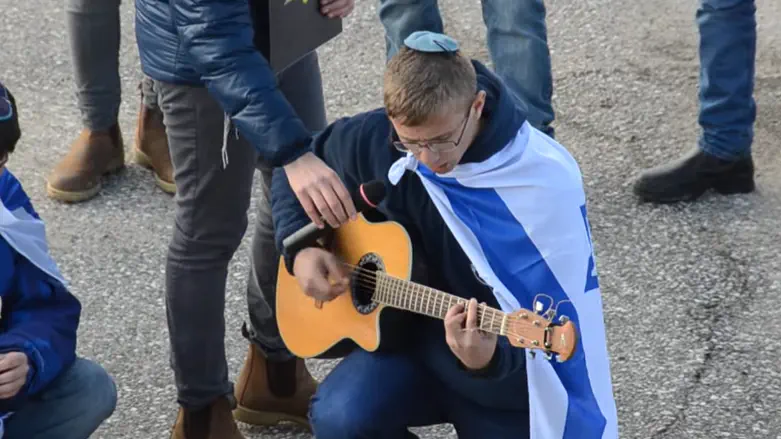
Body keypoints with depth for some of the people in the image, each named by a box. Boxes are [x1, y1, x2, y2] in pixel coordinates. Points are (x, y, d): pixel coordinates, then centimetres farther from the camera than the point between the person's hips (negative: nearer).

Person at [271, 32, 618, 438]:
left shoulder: (545, 182, -25)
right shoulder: (377, 139, -14)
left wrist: (490, 357, -45)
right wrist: (301, 249, -10)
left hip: (508, 377, -2)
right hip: (405, 332, 2)